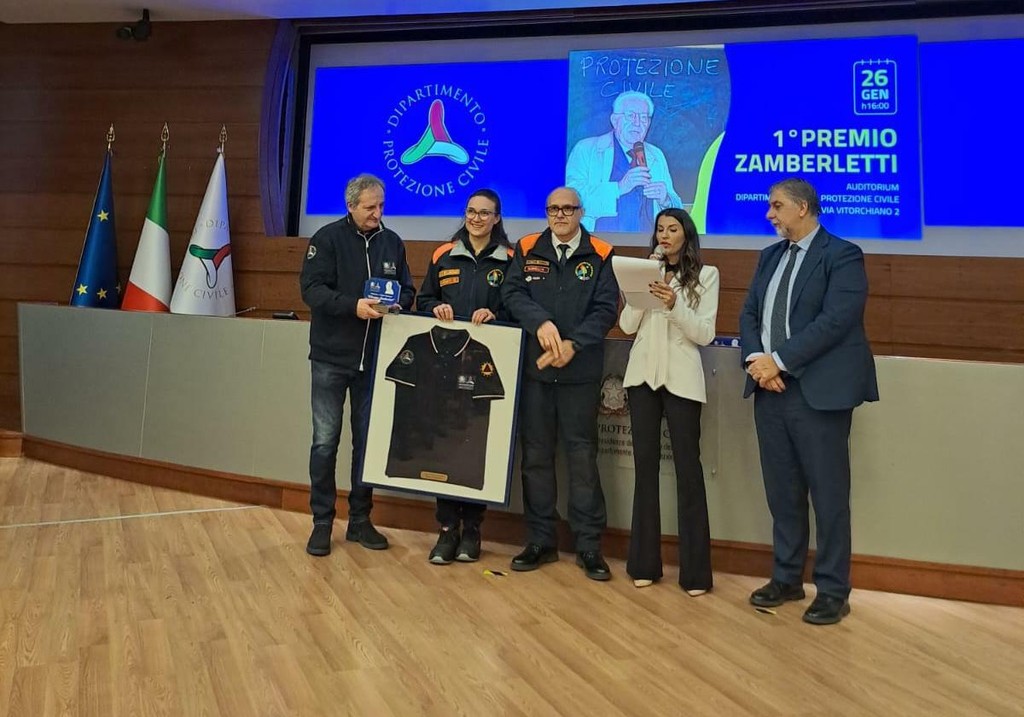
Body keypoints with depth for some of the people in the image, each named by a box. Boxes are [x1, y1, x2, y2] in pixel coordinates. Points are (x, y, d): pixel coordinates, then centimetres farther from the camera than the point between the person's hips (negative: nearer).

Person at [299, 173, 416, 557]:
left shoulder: (392, 242, 9)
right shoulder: (327, 238, -3)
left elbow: (407, 291, 12)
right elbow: (312, 287, -12)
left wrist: (395, 305, -10)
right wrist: (353, 305, -25)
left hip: (374, 359, 4)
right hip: (331, 357, -3)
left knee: (367, 441, 9)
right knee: (325, 441, 1)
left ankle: (360, 520, 21)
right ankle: (322, 522, 13)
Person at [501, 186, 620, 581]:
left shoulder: (600, 255, 3)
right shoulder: (527, 250, 8)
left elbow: (606, 309, -4)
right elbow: (512, 294, -3)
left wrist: (572, 345, -16)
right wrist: (541, 322, -20)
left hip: (580, 370, -2)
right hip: (534, 367, 2)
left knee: (582, 454, 2)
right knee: (536, 454, 8)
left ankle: (588, 545, 13)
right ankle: (540, 540, 20)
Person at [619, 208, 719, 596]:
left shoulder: (706, 275, 3)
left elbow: (705, 334, -6)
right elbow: (627, 325, 3)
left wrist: (675, 304, -19)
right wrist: (645, 291, -9)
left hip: (681, 378, -3)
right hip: (643, 374, 3)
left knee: (687, 467, -2)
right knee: (645, 465, 6)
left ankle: (695, 570, 5)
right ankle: (644, 562, 15)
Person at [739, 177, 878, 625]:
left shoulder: (842, 256, -6)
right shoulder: (771, 256, 16)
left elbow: (835, 321, -18)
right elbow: (749, 314, 11)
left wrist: (779, 360, -18)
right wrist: (756, 360, -7)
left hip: (818, 391, -6)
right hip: (770, 389, 7)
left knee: (828, 495, 3)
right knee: (782, 492, 13)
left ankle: (833, 591, 16)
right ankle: (787, 578, 26)